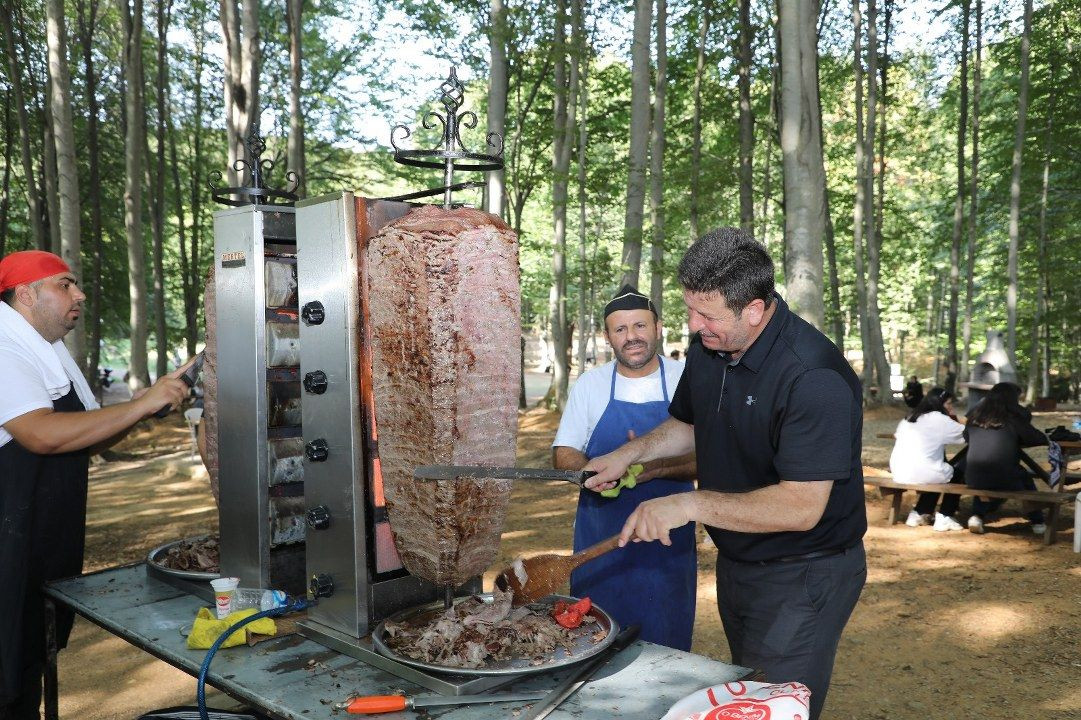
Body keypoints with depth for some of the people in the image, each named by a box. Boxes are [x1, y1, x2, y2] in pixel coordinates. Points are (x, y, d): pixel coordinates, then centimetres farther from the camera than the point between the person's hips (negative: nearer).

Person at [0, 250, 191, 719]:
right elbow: (43, 435, -29)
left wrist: (146, 404, 0)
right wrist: (141, 405, -24)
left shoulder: (52, 353, 15)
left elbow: (88, 438, 16)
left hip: (51, 550, 9)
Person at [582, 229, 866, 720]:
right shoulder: (708, 347, -3)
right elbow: (690, 425, 15)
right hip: (735, 564, 8)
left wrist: (690, 504, -31)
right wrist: (632, 452, -2)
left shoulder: (814, 376, -29)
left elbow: (801, 507, -31)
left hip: (801, 579, -8)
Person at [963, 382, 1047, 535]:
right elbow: (1040, 439, 8)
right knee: (1026, 480, 28)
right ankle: (1037, 522, 34)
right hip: (1002, 479, -2)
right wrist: (1017, 441, 27)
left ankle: (977, 515, 19)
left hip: (973, 478, 3)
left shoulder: (976, 415, 10)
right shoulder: (1014, 417, 1)